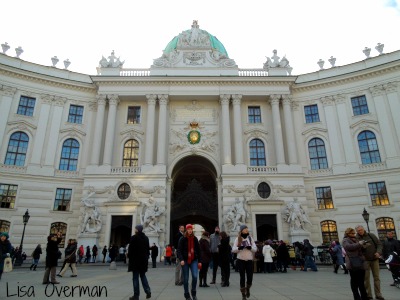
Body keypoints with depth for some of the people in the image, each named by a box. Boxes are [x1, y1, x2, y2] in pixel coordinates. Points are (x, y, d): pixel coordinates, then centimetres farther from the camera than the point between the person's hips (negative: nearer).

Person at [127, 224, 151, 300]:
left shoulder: (134, 237, -11)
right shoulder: (146, 238, 8)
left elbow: (131, 249, -12)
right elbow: (147, 249, 11)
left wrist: (129, 256, 1)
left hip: (135, 259, -6)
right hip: (144, 260, 6)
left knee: (135, 277, 1)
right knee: (143, 276, 16)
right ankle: (148, 292, 7)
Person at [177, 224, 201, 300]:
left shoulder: (195, 239, 4)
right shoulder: (182, 239, -5)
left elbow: (198, 250, 8)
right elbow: (179, 250, -10)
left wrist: (199, 261, 5)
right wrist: (181, 259, -23)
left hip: (194, 260, 2)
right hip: (185, 261, -2)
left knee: (195, 276, -12)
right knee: (186, 278, 4)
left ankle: (193, 292, 11)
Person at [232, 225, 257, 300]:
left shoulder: (250, 238, 5)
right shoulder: (237, 239, -1)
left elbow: (255, 249, 2)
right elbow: (233, 250, -5)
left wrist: (250, 247, -19)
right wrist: (239, 248, -26)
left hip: (249, 260, 2)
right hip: (240, 260, -1)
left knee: (250, 278, -1)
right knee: (242, 277, 2)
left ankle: (247, 289, 32)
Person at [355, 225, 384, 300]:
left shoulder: (371, 235, 3)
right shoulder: (356, 238, -4)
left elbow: (379, 244, 4)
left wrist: (378, 252, -11)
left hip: (375, 259, 2)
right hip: (365, 260, -2)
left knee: (376, 277, 8)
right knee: (366, 278, 0)